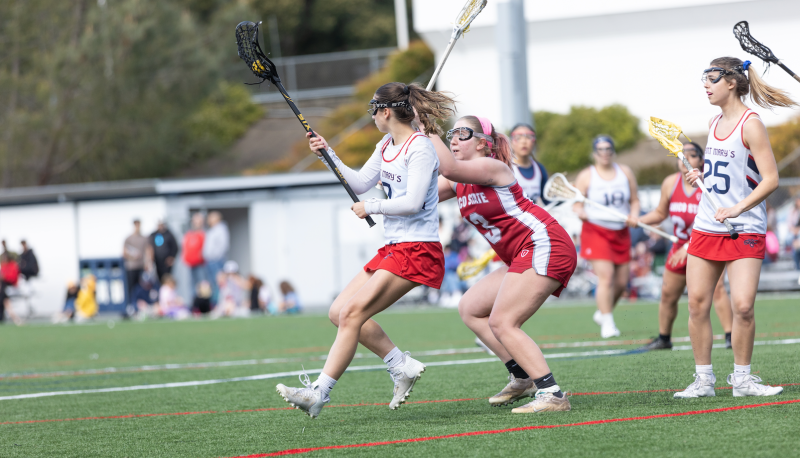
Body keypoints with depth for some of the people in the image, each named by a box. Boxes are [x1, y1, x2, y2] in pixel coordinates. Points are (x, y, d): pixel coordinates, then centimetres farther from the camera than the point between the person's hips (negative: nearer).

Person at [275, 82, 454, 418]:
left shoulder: (420, 148, -15)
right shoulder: (386, 146, 13)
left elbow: (412, 202, -23)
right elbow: (360, 183, 22)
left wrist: (369, 208, -11)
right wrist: (328, 154, 12)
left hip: (417, 251, -10)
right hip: (392, 248, 10)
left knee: (351, 314, -17)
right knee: (339, 312, 5)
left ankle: (319, 392, -17)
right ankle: (402, 366, 9)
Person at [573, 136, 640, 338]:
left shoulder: (625, 172, 9)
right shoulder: (586, 176, -1)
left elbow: (634, 200, 15)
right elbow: (576, 204, 0)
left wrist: (634, 216, -4)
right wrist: (581, 212, -23)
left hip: (621, 232, 4)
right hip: (596, 231, -4)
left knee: (621, 281, 5)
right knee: (606, 276, -19)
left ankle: (602, 312, 29)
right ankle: (608, 323, -13)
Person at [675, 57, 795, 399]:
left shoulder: (750, 124, -12)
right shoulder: (714, 123, 11)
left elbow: (770, 179, -17)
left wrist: (736, 208, -24)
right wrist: (702, 176, 6)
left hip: (745, 230, -7)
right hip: (706, 227, 7)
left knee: (743, 306, -12)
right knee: (697, 304, 2)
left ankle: (741, 378, 4)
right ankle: (703, 379, 10)